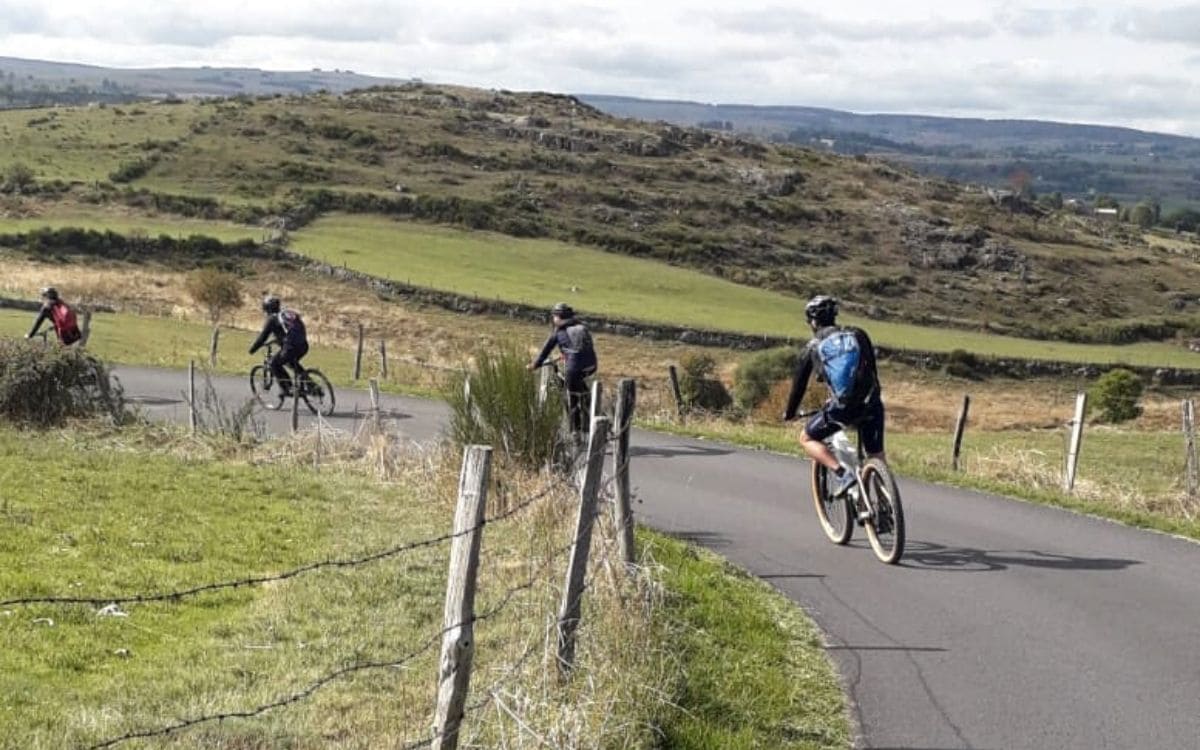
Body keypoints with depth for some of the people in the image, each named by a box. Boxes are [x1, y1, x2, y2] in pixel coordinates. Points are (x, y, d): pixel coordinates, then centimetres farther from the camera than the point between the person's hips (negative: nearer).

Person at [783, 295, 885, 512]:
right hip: (871, 404, 2)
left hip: (841, 408, -2)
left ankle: (841, 473, -1)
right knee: (876, 456, 18)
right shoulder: (858, 335, 15)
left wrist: (789, 414, 35)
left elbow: (799, 384, 20)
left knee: (807, 439, 19)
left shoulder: (812, 348, 12)